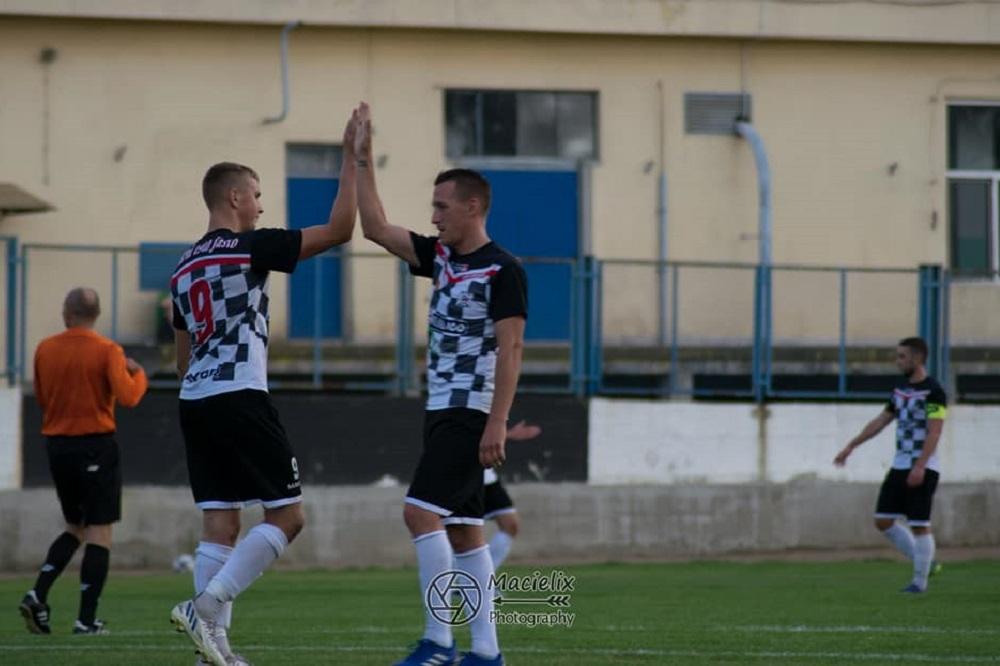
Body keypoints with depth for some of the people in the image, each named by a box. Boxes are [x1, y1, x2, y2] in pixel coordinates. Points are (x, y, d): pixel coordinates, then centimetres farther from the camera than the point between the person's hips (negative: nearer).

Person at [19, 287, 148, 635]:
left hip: (57, 446, 5)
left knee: (74, 528, 19)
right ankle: (87, 619, -5)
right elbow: (127, 397, -19)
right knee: (99, 532, 0)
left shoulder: (45, 349, 3)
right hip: (96, 446, -5)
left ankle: (38, 596, 1)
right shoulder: (107, 351, -10)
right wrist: (138, 374, 2)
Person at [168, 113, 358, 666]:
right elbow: (339, 229, -6)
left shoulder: (184, 267, 17)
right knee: (287, 515, -4)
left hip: (194, 399, 8)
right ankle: (205, 608, -16)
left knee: (219, 523, 6)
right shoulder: (250, 247, -5)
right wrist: (351, 158, -1)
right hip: (239, 397, -8)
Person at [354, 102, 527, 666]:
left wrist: (498, 423, -21)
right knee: (463, 529, 7)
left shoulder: (502, 270, -10)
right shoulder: (440, 257, 13)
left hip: (473, 414, -9)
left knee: (421, 512, -17)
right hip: (442, 410, 9)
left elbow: (510, 350, -15)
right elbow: (376, 228, 15)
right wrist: (362, 159, 10)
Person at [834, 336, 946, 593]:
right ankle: (924, 562, 16)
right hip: (900, 466, 8)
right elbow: (881, 421, 21)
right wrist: (851, 446, 19)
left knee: (919, 525, -5)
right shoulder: (901, 389, 13)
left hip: (923, 469, -8)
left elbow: (934, 432, -18)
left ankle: (920, 580, 5)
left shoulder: (933, 391, -12)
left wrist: (919, 467, -26)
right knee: (883, 521, 4)